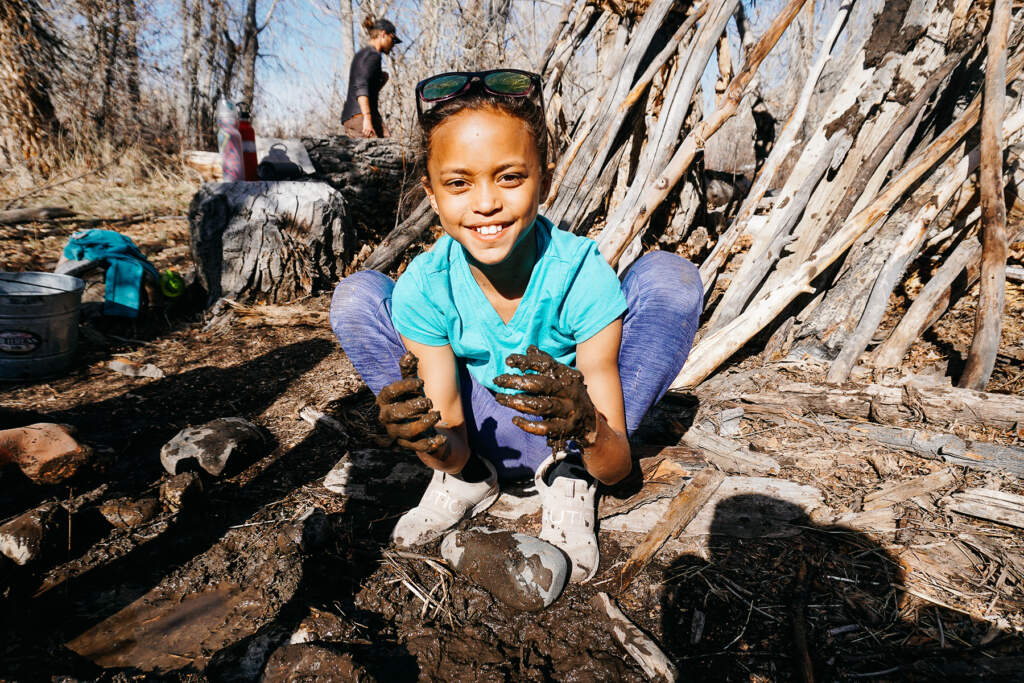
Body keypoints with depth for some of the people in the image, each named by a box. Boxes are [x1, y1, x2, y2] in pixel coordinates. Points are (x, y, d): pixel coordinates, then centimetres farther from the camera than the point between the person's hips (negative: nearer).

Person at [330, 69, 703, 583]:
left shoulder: (582, 275, -27)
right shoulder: (423, 288, -21)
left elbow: (616, 468, -23)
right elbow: (455, 451, -17)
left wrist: (589, 428, -47)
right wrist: (437, 446, -41)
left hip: (567, 439, -1)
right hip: (484, 439, 2)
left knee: (668, 278, -23)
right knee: (356, 297, -17)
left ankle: (568, 477, -7)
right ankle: (472, 482, 2)